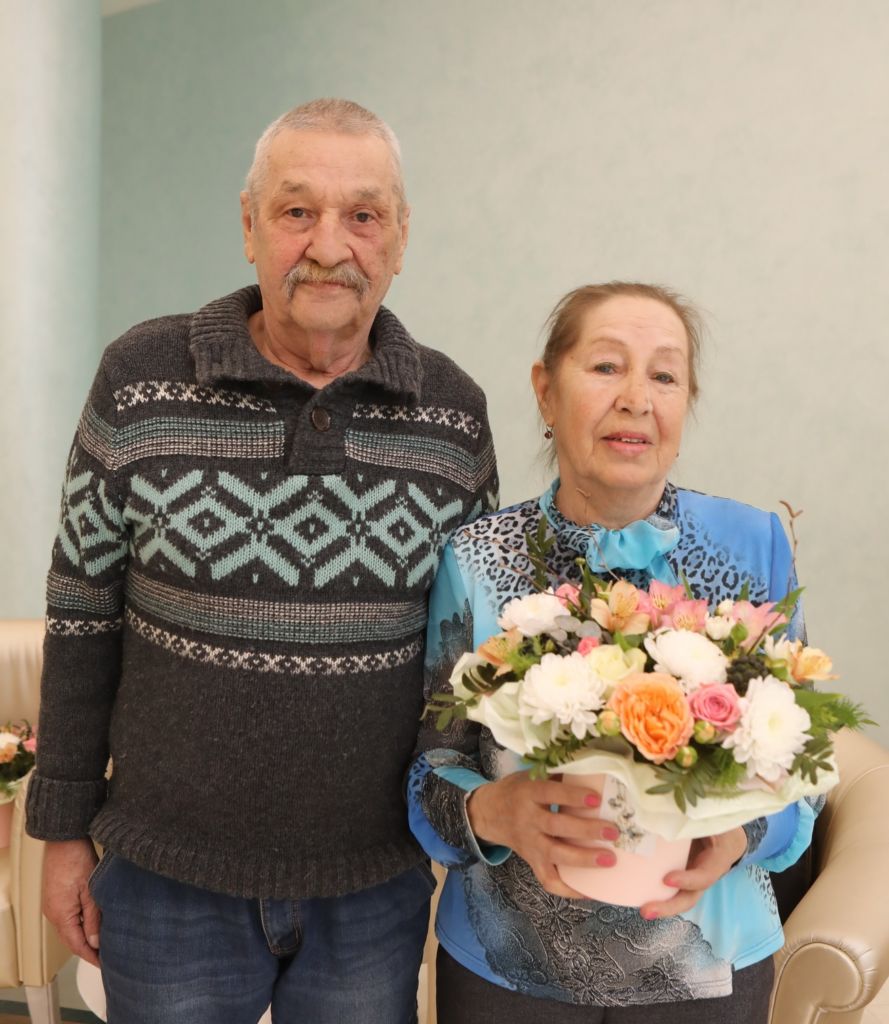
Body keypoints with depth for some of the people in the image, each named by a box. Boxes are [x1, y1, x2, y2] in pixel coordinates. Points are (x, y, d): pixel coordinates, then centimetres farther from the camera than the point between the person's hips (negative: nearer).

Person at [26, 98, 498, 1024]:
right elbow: (84, 612, -1)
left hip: (378, 886, 1)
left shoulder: (453, 410, -5)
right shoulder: (142, 379, -9)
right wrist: (64, 829, 2)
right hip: (169, 878, -1)